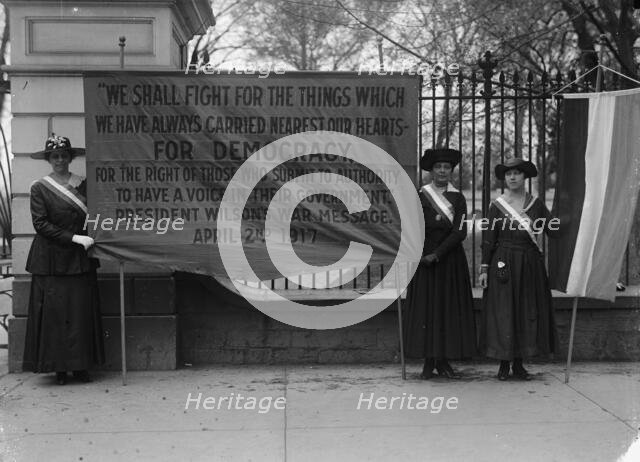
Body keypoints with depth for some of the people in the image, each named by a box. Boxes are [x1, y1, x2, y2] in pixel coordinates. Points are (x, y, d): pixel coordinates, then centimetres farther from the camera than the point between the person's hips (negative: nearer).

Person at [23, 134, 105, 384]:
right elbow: (40, 223, -8)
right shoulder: (39, 187, -1)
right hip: (51, 260, -3)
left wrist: (91, 242, -1)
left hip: (80, 260, 3)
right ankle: (59, 368, 10)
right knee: (54, 313, 0)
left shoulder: (83, 184, 8)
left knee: (82, 312, 2)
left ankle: (81, 366, 11)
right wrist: (74, 238, -15)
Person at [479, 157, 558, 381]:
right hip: (503, 264, -2)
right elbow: (488, 239, -1)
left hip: (530, 265, 2)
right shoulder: (497, 205, -1)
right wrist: (484, 268, -4)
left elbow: (553, 230, 1)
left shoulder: (536, 204, 5)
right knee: (503, 312, -1)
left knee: (528, 312, 5)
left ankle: (519, 364, 16)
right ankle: (504, 364, 10)